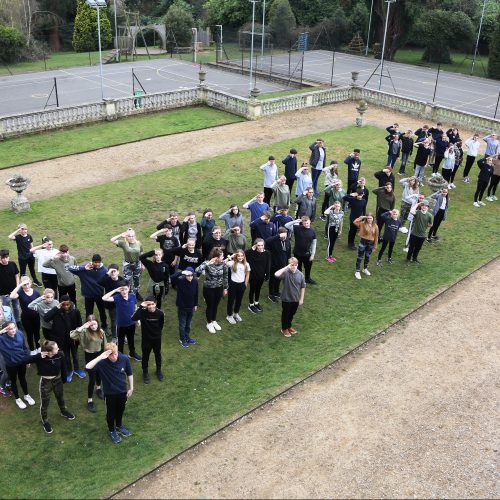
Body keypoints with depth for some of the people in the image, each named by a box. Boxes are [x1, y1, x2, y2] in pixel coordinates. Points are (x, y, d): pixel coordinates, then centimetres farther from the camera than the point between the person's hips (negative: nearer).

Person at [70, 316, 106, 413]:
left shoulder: (101, 332, -10)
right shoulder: (85, 332, -23)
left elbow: (104, 345, 3)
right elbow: (72, 336, -39)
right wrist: (83, 327, -43)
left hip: (99, 355, 4)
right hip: (89, 356, -4)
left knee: (99, 373, 27)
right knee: (92, 379, -2)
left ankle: (98, 388, 58)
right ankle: (90, 400, 16)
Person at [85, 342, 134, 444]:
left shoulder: (124, 359, -21)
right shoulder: (102, 362, -28)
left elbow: (129, 374, -4)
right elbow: (88, 367, -45)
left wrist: (131, 388, 2)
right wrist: (100, 357, -49)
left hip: (122, 391, 3)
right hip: (109, 393, -2)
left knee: (120, 410, 26)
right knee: (111, 413, 19)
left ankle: (119, 426, 55)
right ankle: (112, 430, 47)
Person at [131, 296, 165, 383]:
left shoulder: (160, 313, -18)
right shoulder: (143, 312, -23)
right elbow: (133, 318, -43)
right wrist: (140, 307, -44)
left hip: (157, 338, 2)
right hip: (146, 339, -1)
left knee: (158, 355, 22)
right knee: (145, 356, 17)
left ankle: (159, 370, 46)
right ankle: (145, 372, 41)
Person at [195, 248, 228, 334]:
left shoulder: (223, 263, -12)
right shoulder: (207, 263, -25)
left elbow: (225, 276, 2)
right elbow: (197, 271, -43)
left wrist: (225, 288, 8)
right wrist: (208, 263, -44)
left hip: (219, 288, 4)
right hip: (208, 289, -4)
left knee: (216, 305, 22)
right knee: (210, 306, 14)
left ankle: (214, 321, 46)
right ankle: (209, 323, 37)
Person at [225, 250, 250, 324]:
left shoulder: (246, 264, -4)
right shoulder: (232, 263, -13)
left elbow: (247, 275, 7)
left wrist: (245, 284, 7)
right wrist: (230, 257, -25)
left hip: (241, 284, 3)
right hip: (233, 283, -3)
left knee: (239, 300, 18)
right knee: (231, 300, 7)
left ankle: (236, 313, 40)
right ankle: (229, 315, 22)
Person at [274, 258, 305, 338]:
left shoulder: (300, 275, -8)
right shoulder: (286, 273, -18)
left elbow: (303, 287, 2)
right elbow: (276, 274, -39)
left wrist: (301, 299, 3)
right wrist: (286, 267, -34)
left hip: (296, 299, 4)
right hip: (286, 299, -3)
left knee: (292, 314, 22)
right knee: (285, 314, 13)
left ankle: (289, 326, 44)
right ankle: (284, 329, 33)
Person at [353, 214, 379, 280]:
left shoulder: (375, 226, -2)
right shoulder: (363, 224, -8)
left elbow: (376, 237, 3)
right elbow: (355, 222, -21)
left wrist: (375, 246, 5)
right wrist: (362, 217, -18)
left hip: (371, 243, 3)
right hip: (363, 242, -3)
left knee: (367, 257, 17)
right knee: (360, 257, 0)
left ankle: (365, 269, 38)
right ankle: (357, 271, 6)